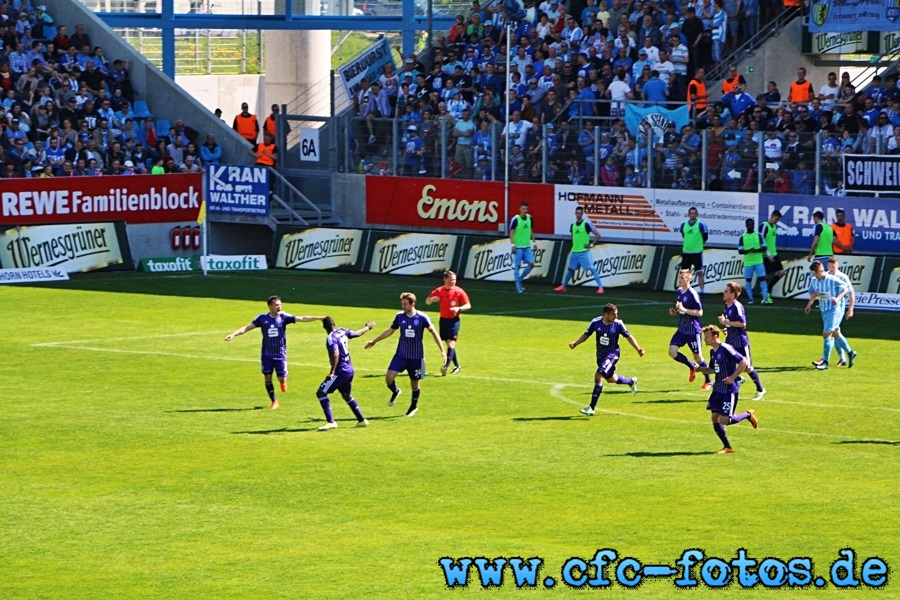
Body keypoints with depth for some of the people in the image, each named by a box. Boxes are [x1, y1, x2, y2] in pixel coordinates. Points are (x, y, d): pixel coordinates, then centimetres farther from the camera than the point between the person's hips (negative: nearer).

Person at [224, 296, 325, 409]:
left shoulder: (283, 317, -5)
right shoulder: (263, 318, -3)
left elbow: (301, 319, -10)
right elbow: (248, 327, -1)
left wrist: (318, 318, -19)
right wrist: (233, 335, -11)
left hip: (280, 354, -1)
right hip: (266, 354, 1)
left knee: (282, 379, -4)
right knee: (267, 378, 0)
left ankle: (283, 382, 34)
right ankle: (274, 401, 15)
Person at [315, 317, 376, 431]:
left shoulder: (331, 338, -17)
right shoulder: (343, 331, 6)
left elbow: (336, 355, -29)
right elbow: (357, 333, 22)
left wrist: (332, 372, -30)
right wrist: (368, 328, 43)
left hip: (341, 371, -9)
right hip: (349, 370, 9)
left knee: (321, 393, -7)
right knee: (347, 396, 27)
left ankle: (330, 422, -13)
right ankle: (362, 420, 31)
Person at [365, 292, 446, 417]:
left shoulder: (422, 317, -10)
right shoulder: (400, 316, 0)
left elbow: (433, 332, -3)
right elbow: (390, 331, 15)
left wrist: (442, 351, -8)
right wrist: (374, 341, 22)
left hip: (416, 357, -2)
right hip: (401, 355, 2)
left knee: (414, 383, 8)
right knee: (389, 378, -13)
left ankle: (414, 406, 32)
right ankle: (395, 392, 20)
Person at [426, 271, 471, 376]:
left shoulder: (459, 291, -7)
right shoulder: (439, 291, 2)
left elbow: (468, 305, -4)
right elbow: (427, 301, 11)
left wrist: (459, 308, -23)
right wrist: (432, 299, -13)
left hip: (454, 320, -4)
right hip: (443, 319, 4)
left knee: (451, 343, -15)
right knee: (448, 343, 10)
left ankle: (446, 366, -21)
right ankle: (456, 365, 23)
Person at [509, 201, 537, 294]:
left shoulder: (529, 218, 6)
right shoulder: (515, 219, -10)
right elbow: (511, 232, -9)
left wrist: (534, 243, 15)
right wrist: (513, 245, -16)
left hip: (527, 246, 5)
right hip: (518, 247, -5)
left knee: (531, 264, -3)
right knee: (517, 266, -1)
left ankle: (520, 279, 16)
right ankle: (518, 287, 5)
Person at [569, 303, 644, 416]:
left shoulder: (618, 324, -14)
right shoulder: (595, 322, -8)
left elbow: (628, 337, -3)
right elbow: (586, 334, 6)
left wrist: (638, 349, -10)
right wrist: (575, 343, -6)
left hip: (612, 354, -5)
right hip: (600, 355, 5)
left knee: (599, 376, -20)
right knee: (610, 379, 19)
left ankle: (592, 408, -16)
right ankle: (631, 382, 51)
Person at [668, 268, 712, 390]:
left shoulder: (692, 294, -17)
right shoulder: (679, 291, 7)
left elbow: (700, 312, -18)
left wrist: (684, 310, -27)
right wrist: (675, 311, 3)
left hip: (693, 330, -7)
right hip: (682, 329, 7)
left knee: (697, 356, 3)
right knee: (672, 351, -6)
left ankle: (708, 382, 21)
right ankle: (693, 367, 18)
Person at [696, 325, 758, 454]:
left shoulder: (726, 349, -16)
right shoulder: (712, 351, 10)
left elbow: (744, 362, -17)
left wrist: (732, 378, -19)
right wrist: (700, 369, 6)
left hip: (729, 390, -8)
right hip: (718, 389, 8)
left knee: (724, 420, -10)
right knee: (715, 418, 1)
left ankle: (748, 415, 15)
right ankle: (727, 447, 13)